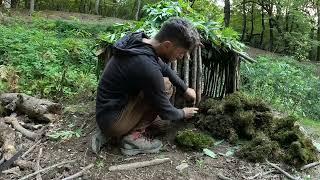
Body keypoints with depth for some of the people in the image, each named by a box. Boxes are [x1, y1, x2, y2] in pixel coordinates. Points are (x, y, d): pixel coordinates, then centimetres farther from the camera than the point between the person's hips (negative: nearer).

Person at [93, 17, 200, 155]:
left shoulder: (140, 41, -3)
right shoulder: (147, 66, -30)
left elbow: (164, 68, 16)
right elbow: (165, 112, -15)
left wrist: (185, 89, 17)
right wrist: (183, 113, 5)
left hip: (105, 112, 9)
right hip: (112, 121, -9)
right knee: (166, 85, -13)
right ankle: (134, 135, -5)